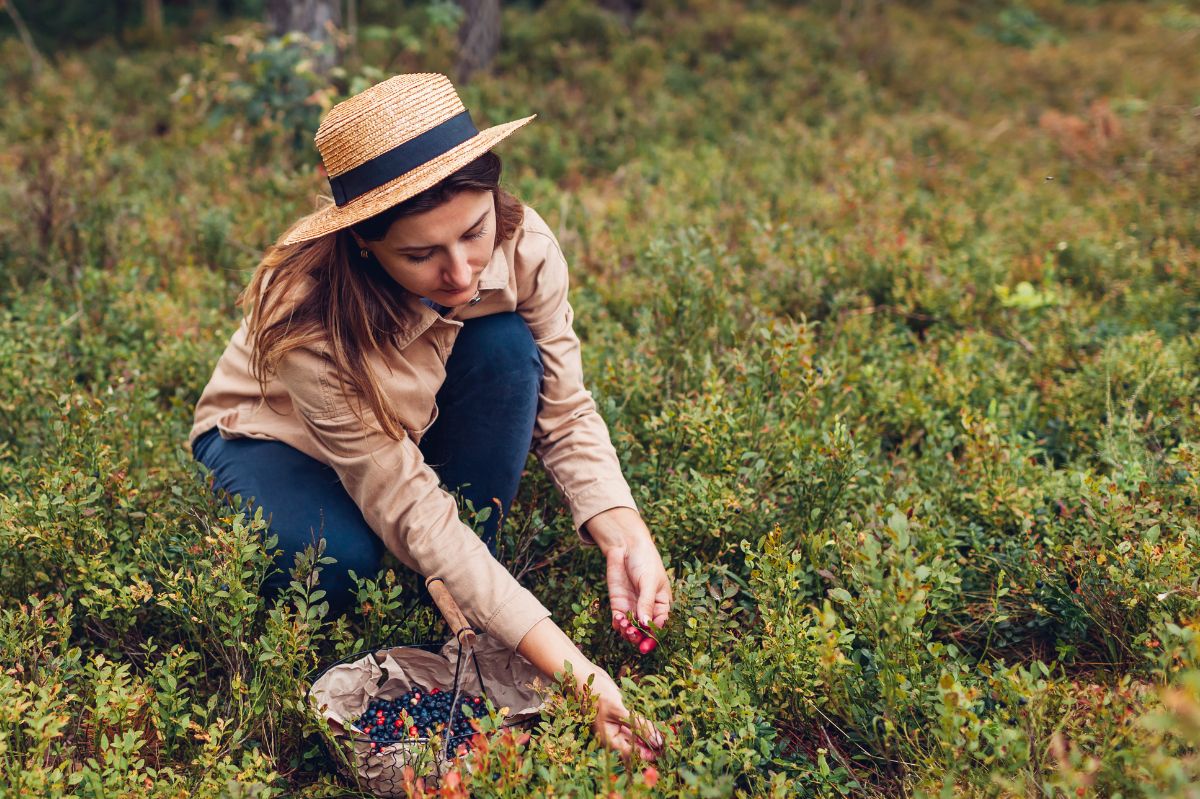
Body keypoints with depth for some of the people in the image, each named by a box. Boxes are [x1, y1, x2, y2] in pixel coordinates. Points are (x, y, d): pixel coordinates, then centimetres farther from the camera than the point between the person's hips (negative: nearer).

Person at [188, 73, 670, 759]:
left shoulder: (523, 247, -29)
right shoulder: (309, 318, -40)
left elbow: (566, 412, -17)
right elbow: (408, 508, -39)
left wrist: (626, 539, -36)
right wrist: (566, 665, -44)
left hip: (419, 429, 4)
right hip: (278, 437, -4)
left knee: (506, 348, -28)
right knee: (341, 562, -37)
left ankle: (459, 608, -11)